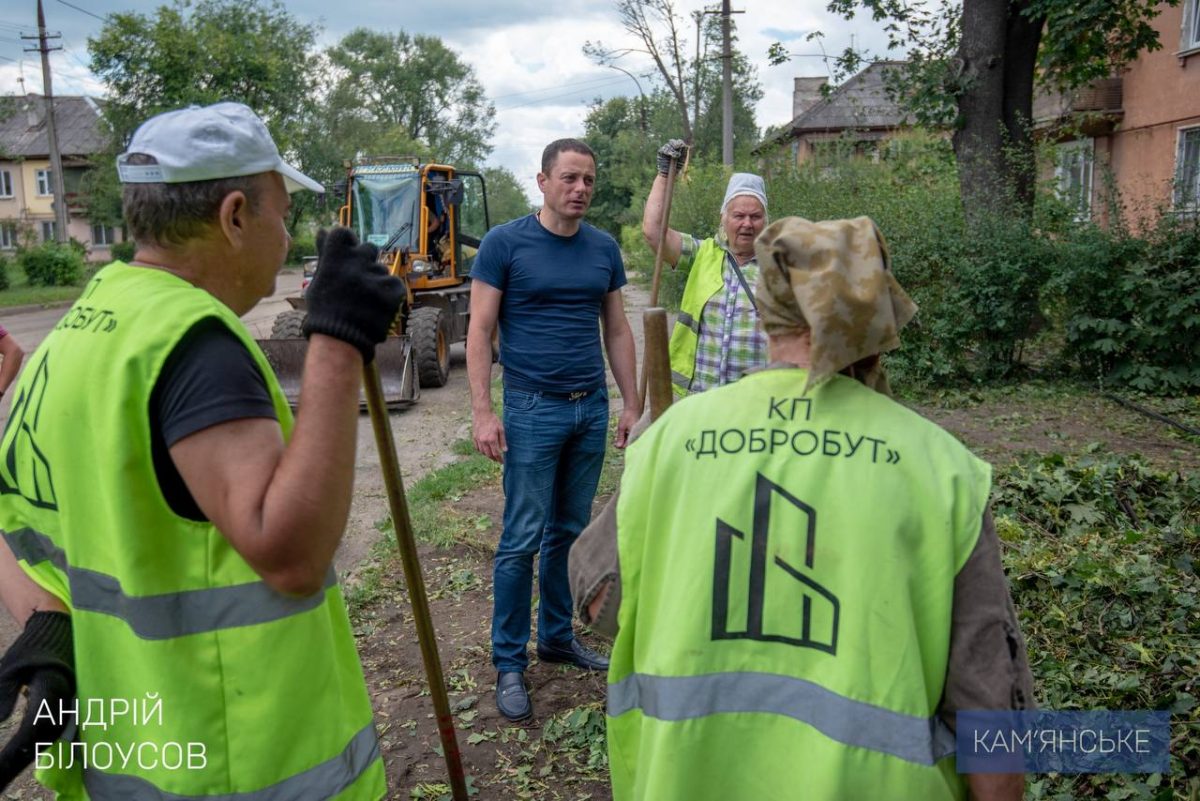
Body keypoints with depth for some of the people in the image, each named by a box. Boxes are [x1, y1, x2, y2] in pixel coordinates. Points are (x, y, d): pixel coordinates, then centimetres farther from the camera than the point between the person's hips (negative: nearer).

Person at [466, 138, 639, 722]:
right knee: (523, 538, -1)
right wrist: (483, 412, -13)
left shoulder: (604, 248, 9)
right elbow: (479, 331, -6)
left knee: (569, 532, 13)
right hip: (533, 410, -4)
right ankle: (509, 662, 13)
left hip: (592, 409, 5)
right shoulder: (505, 243, -5)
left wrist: (631, 402, 11)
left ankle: (557, 637, 29)